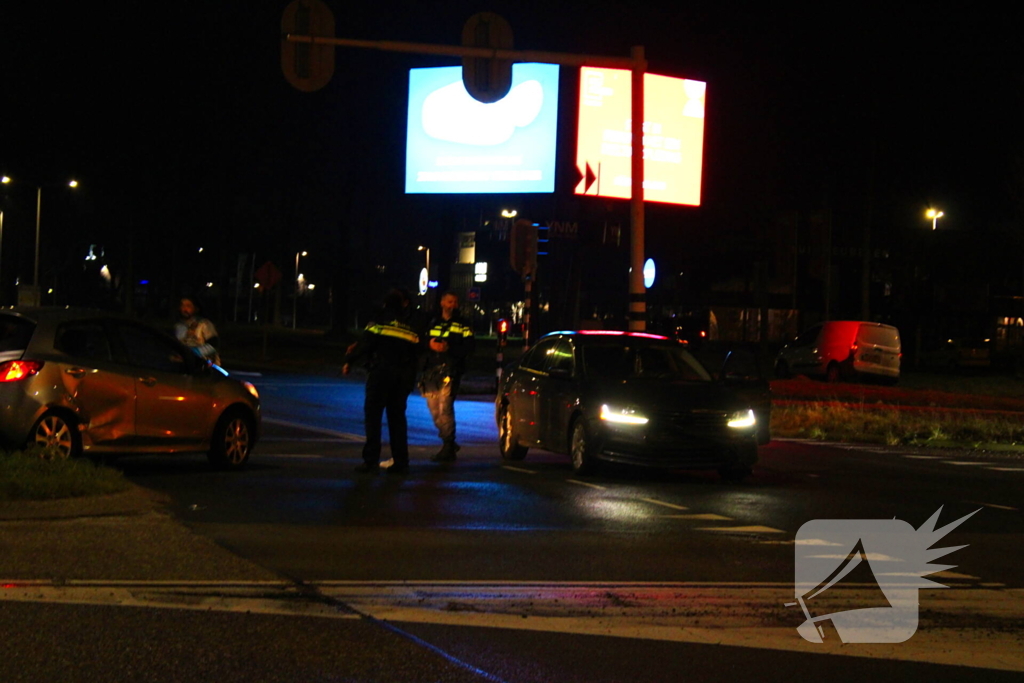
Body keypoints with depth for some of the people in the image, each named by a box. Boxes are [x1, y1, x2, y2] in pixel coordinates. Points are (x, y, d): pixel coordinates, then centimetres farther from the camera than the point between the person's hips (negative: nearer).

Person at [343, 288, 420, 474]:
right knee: (397, 416, 11)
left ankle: (371, 460, -8)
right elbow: (416, 353, 10)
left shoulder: (379, 324, -3)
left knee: (372, 414, -1)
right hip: (403, 378, 5)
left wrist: (349, 361, 5)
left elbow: (364, 345, -7)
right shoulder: (411, 329, 11)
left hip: (381, 373, -4)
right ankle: (400, 462, 9)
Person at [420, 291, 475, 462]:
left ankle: (448, 448, -10)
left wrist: (449, 348, -17)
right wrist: (429, 344, -5)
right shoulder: (432, 323, 19)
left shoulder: (463, 326, 6)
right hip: (431, 371, 5)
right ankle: (448, 443, 22)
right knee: (434, 409, 5)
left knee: (445, 408, -15)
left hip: (450, 370, -5)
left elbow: (468, 348, -4)